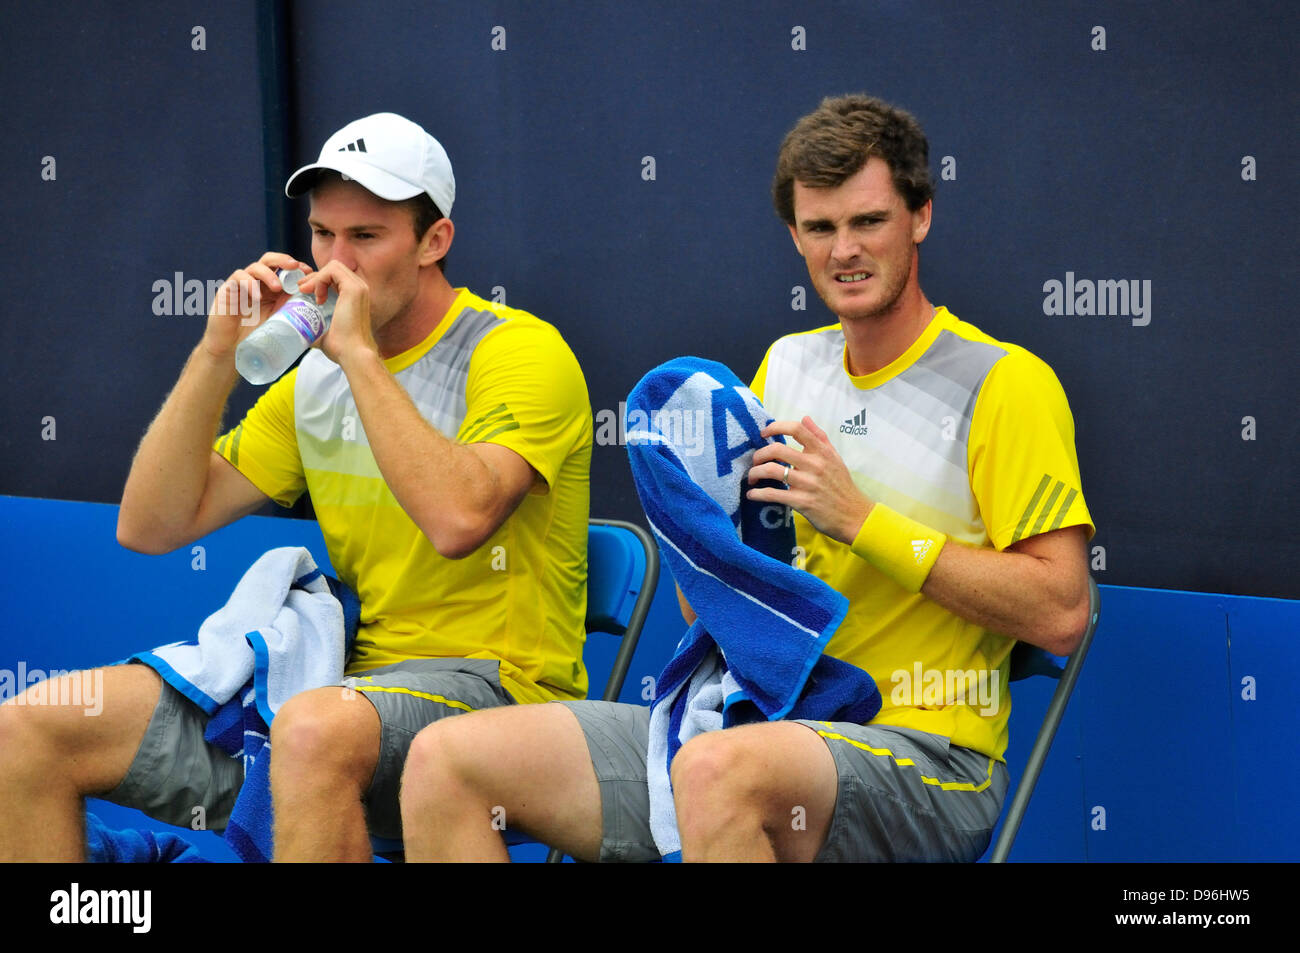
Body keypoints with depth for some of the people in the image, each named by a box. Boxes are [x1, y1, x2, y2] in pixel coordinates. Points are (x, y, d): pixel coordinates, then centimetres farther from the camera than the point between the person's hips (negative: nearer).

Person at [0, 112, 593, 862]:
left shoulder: (521, 351, -7)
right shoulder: (315, 374, 15)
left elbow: (457, 519, -27)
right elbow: (150, 526, 12)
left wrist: (361, 354, -19)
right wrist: (218, 356, 1)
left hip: (492, 684, -7)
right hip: (345, 681, 7)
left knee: (316, 730, -42)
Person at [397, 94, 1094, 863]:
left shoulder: (1006, 383, -3)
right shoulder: (786, 367, 16)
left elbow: (1061, 613, -14)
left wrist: (862, 519, -15)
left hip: (928, 752, -7)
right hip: (767, 723, 7)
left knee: (718, 770, -41)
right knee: (445, 760, -7)